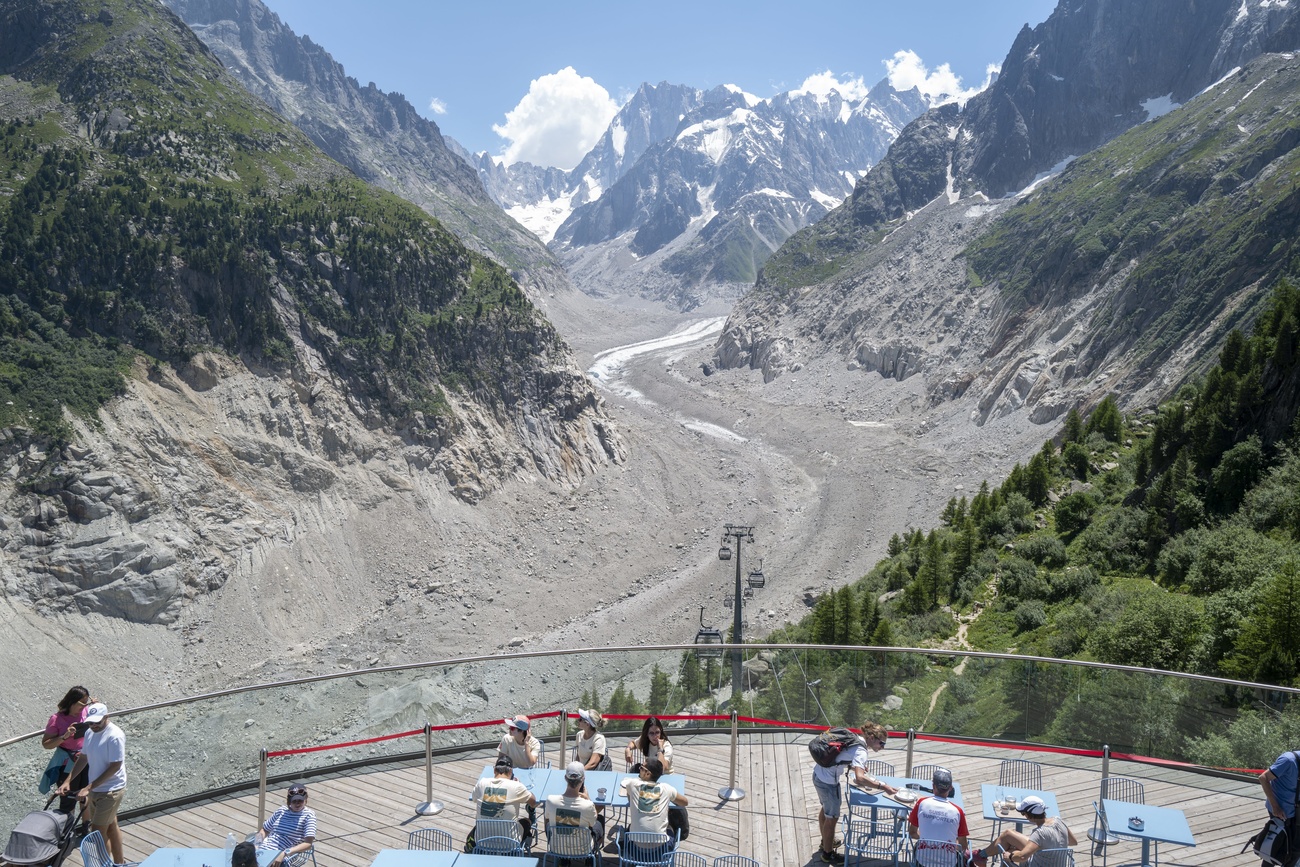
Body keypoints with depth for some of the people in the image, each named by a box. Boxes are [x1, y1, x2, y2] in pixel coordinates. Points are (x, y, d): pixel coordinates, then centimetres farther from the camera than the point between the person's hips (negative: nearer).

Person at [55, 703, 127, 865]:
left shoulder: (115, 736, -23)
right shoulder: (90, 733, 3)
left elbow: (115, 766, -24)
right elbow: (83, 758, 12)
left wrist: (89, 787, -23)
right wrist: (67, 781, 2)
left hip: (110, 790, -8)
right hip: (95, 789, 8)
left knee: (98, 832, -5)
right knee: (111, 827, 18)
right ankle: (119, 862, 31)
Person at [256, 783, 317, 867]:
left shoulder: (308, 814, 0)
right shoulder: (282, 810, 15)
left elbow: (308, 844, -9)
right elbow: (264, 830, 25)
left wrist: (284, 853, -20)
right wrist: (256, 845, 4)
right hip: (263, 850, 6)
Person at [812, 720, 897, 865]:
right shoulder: (860, 751, -24)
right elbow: (859, 778, -38)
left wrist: (858, 768, 11)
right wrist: (882, 786, -35)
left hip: (819, 773, 9)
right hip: (828, 782, -9)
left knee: (826, 810, 29)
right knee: (832, 817, 10)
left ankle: (825, 842, 51)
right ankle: (828, 854, 28)